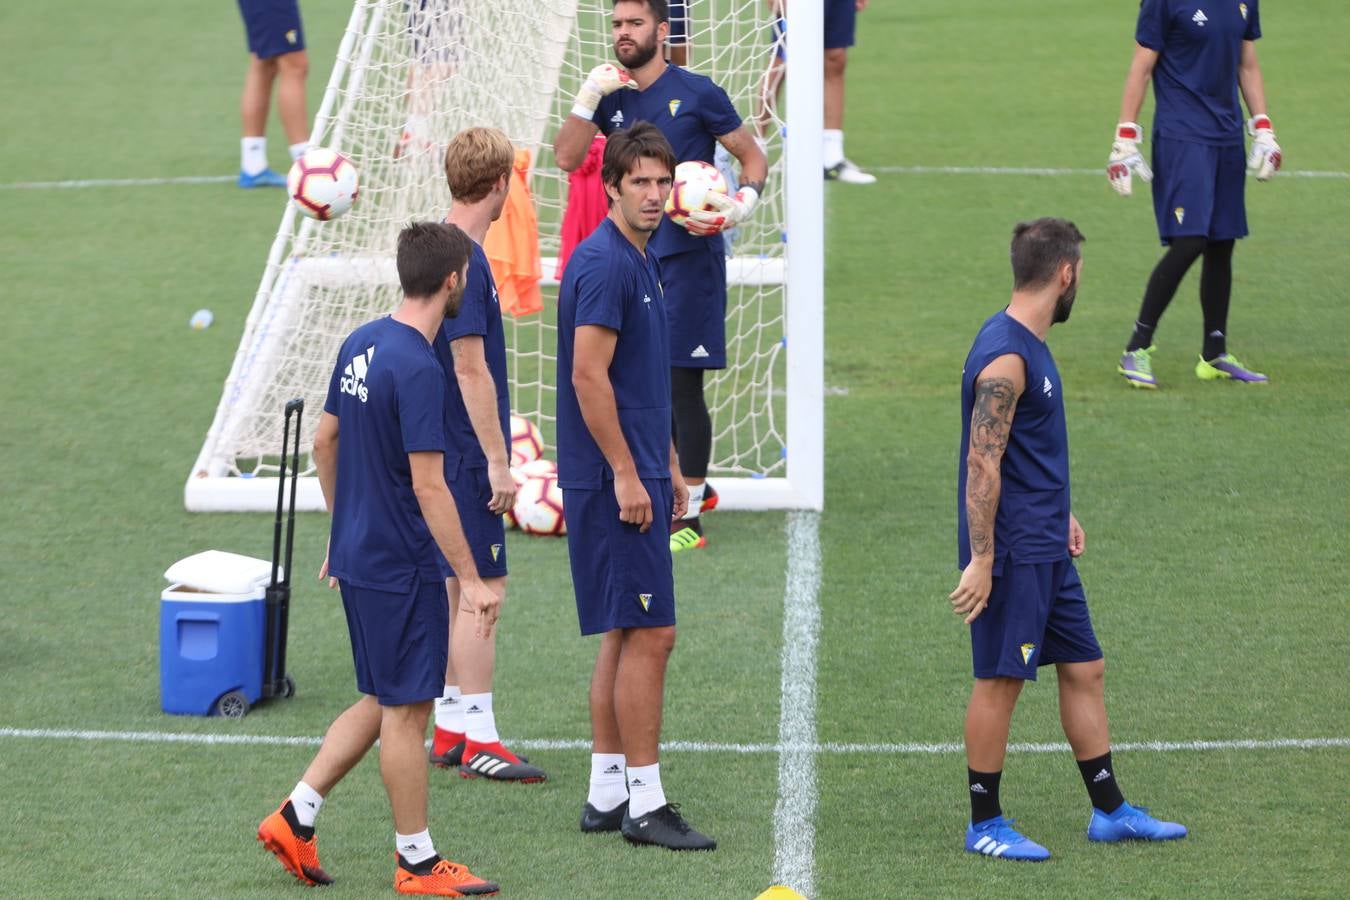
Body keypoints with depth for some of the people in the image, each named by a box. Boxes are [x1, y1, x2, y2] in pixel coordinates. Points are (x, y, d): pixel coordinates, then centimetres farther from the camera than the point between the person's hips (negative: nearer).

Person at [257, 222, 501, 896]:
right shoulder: (418, 369, -21)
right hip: (402, 568, -9)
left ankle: (295, 818, 17)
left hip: (359, 554, 9)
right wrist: (471, 580, -18)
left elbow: (324, 441, 15)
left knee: (382, 702, 18)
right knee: (405, 710, 2)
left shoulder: (362, 344, 5)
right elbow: (428, 486, -22)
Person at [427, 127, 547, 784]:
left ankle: (451, 728, 19)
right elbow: (471, 368, -21)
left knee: (458, 587, 13)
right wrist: (498, 460, -18)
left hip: (449, 452, 10)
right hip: (469, 453, -10)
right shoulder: (464, 260, -19)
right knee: (482, 589, -6)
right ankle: (478, 741, -4)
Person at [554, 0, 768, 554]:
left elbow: (752, 156, 0)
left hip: (689, 254, -6)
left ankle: (688, 517, -4)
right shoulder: (611, 96, 7)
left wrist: (744, 203, -18)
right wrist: (588, 97, -14)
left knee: (681, 381, -7)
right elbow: (567, 158, -4)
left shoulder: (696, 93, -6)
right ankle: (691, 484, 30)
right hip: (632, 254, 6)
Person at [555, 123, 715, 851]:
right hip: (612, 479, -10)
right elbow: (589, 375, -20)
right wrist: (626, 475, -20)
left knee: (625, 636, 11)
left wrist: (669, 466, 22)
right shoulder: (602, 263, -15)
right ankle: (644, 803, -5)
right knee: (649, 633, -8)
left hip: (635, 475, 10)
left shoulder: (643, 261, 15)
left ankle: (606, 793, 15)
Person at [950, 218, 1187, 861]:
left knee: (1084, 669, 13)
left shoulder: (1029, 345, 12)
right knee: (1000, 680, -1)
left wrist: (1059, 514, 26)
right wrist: (980, 562, -23)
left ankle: (1110, 812, 21)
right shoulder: (1004, 358, -20)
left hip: (1046, 550, 10)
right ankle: (984, 826, 9)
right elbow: (982, 464, -23)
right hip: (1011, 553, -10)